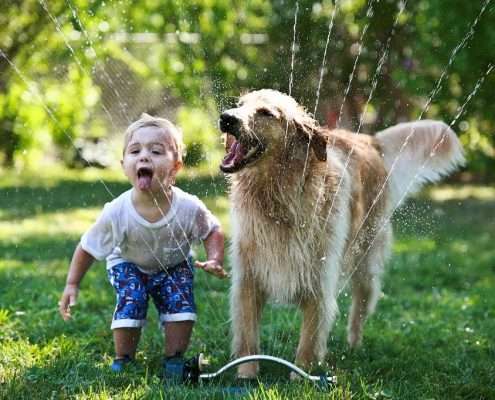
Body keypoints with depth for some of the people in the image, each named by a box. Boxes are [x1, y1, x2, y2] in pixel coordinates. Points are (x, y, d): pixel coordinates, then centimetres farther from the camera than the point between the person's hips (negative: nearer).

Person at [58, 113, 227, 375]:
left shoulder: (189, 208, -32)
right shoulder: (117, 212, -33)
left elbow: (212, 231, -9)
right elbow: (87, 247, -16)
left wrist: (215, 260, -26)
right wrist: (72, 284, -15)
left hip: (174, 266, 1)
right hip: (128, 265, -1)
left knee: (181, 306, -17)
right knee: (130, 303, -22)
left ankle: (173, 360, 6)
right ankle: (122, 360, 1)